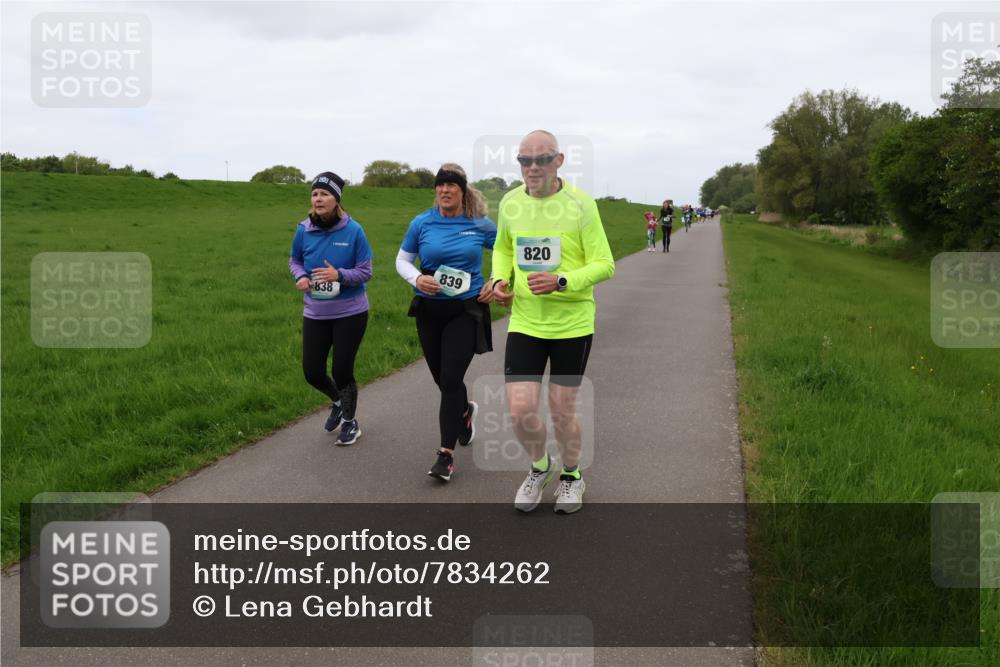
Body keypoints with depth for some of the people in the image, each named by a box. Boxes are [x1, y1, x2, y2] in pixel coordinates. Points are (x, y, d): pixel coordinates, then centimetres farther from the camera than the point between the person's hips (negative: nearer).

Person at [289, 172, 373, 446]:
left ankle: (350, 421, 30)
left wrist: (339, 274, -27)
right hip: (315, 314, 4)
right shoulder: (304, 230, -6)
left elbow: (365, 272, -9)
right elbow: (295, 260, 11)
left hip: (350, 313, -3)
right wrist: (300, 276, -11)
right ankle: (339, 401, 41)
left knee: (342, 371, 3)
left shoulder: (353, 230, -14)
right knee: (312, 372, 7)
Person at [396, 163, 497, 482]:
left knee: (451, 379, -10)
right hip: (429, 310, 3)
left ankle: (446, 453, -1)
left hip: (466, 310, -2)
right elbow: (402, 260, 8)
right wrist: (417, 279, -12)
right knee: (442, 378, 13)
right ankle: (465, 410, 47)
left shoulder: (480, 225, -3)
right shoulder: (422, 223, -1)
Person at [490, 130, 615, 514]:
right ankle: (539, 467, 28)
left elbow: (605, 265, -11)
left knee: (562, 412, 7)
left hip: (573, 324, -3)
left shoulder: (580, 204, -11)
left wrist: (561, 282, -25)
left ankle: (571, 475, 35)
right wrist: (500, 280, 1)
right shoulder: (510, 202, 1)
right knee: (520, 412, -3)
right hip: (524, 322, 3)